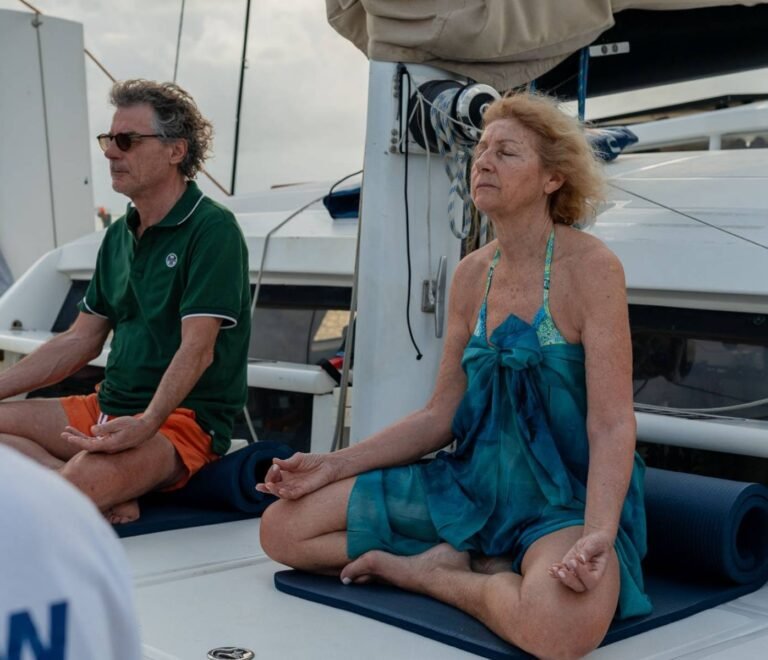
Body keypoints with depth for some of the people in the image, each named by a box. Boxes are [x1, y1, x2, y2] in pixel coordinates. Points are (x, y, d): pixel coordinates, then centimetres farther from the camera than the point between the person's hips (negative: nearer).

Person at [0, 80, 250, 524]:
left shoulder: (212, 230, -12)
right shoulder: (120, 235, 15)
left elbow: (197, 350, -20)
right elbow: (80, 341, 17)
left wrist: (145, 425, -34)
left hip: (185, 419, -9)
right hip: (109, 408, 9)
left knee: (89, 474, -38)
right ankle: (110, 498, -21)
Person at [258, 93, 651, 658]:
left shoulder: (590, 267, -13)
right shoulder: (472, 275, 6)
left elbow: (613, 426, -18)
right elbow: (440, 416, 9)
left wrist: (597, 537, -34)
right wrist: (333, 466, 3)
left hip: (568, 498, -5)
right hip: (476, 481, 6)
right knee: (282, 528, 0)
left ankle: (428, 573, -12)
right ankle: (453, 563, -4)